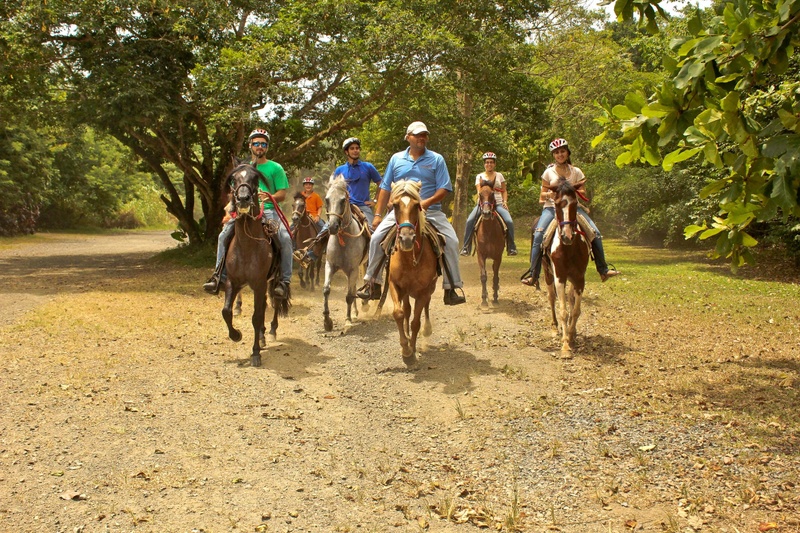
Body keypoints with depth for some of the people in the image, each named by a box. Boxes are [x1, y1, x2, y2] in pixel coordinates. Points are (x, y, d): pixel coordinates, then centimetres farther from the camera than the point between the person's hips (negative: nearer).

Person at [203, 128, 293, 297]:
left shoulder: (275, 168, 7)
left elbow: (282, 194, 1)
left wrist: (269, 197, -20)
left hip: (269, 211, -3)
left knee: (285, 238, -29)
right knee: (223, 236, -17)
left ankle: (284, 280, -21)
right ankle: (219, 276, -9)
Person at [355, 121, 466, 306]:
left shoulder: (436, 159, 4)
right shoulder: (396, 159, 10)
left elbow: (444, 188, -2)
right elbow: (385, 188, 12)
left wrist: (427, 202, -20)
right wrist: (378, 214, 6)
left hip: (431, 211, -1)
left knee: (452, 241, -19)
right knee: (376, 238, -14)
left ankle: (453, 287, -11)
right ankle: (372, 283, 0)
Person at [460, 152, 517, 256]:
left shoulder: (499, 176, 12)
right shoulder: (479, 176, 9)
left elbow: (504, 191, 15)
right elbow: (479, 191, 0)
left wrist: (505, 202, -1)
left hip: (498, 203, 0)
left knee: (509, 221, -24)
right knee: (469, 221, -24)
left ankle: (511, 247, -8)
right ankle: (466, 247, -15)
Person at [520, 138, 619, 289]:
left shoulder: (576, 171, 8)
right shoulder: (549, 172, 5)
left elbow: (582, 191, 8)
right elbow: (543, 194, 7)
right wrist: (549, 194, -16)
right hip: (552, 207, -2)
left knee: (595, 233, -12)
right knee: (538, 235, -25)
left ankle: (603, 270, 2)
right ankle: (533, 275, -21)